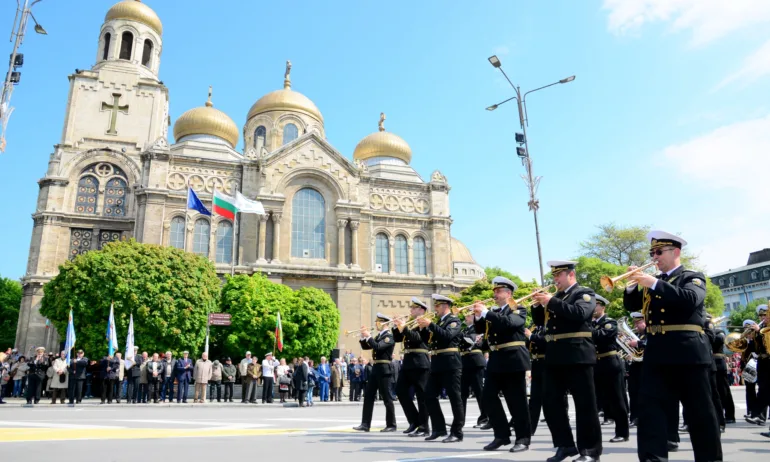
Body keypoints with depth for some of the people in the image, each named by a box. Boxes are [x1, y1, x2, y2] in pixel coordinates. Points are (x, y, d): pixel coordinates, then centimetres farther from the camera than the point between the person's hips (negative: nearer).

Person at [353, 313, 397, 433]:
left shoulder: (389, 335, -11)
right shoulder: (378, 336, 16)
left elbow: (378, 347, -25)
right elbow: (365, 347, 18)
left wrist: (368, 336, -16)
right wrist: (363, 337, 3)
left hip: (384, 369, -9)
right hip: (376, 369, 9)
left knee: (386, 397, -2)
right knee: (368, 395, 7)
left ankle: (391, 425, 7)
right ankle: (365, 424, 11)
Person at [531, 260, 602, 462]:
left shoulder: (585, 293, -2)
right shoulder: (556, 296, 17)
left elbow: (579, 313, -22)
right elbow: (542, 321, 19)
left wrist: (551, 302, -21)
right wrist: (538, 305, 1)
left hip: (577, 356, -7)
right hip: (554, 357, 7)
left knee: (585, 404, 1)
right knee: (550, 403, 7)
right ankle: (565, 445, 18)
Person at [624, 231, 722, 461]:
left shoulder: (693, 278, 0)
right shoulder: (652, 282, 17)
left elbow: (690, 299, -21)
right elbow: (631, 305, 14)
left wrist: (655, 284, -23)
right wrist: (632, 283, -3)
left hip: (688, 352, -5)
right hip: (656, 353, 5)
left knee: (699, 411, 6)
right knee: (650, 408, -1)